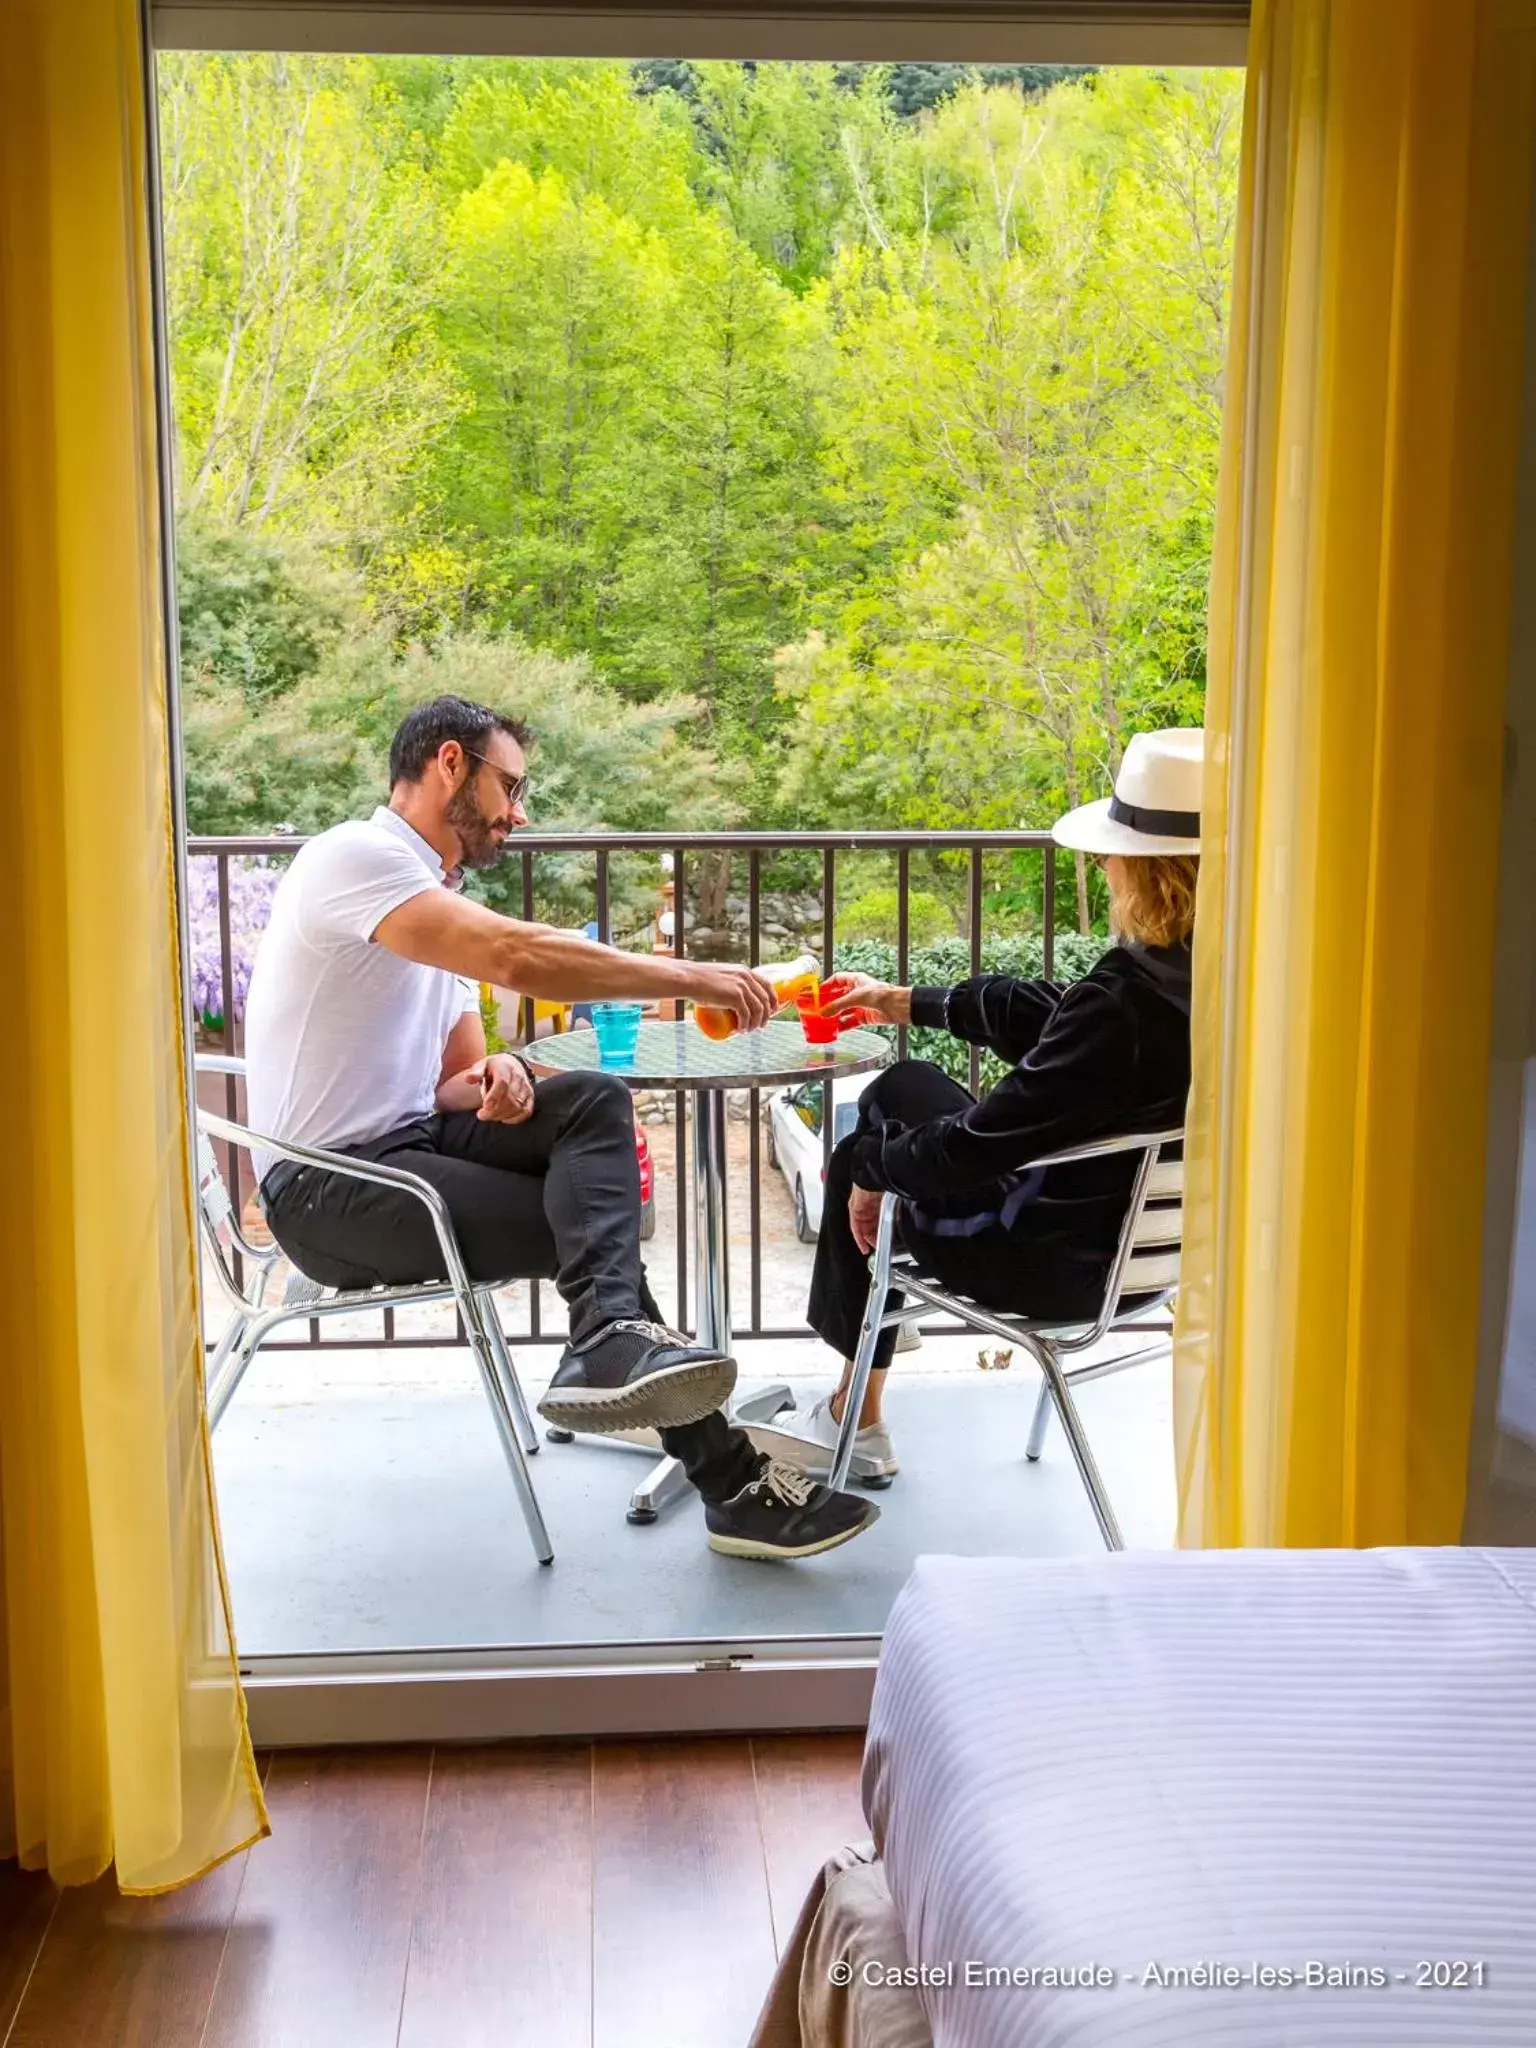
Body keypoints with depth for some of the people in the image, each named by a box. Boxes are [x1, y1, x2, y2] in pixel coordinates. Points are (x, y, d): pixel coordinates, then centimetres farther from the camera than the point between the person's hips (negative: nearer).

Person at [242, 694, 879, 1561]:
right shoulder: (355, 857, -13)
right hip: (327, 1189, -8)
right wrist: (691, 977, -22)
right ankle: (728, 1479, -19)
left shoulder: (443, 902, 18)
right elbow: (516, 956, -29)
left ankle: (614, 1344, -33)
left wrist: (495, 1075, -11)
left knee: (593, 1101, -19)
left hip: (409, 1143, 8)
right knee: (599, 1220, -19)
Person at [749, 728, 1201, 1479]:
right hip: (1152, 1239, 8)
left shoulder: (1122, 1002, -34)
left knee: (865, 1163, 14)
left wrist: (871, 1164, -6)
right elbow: (1044, 1010, 7)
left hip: (1065, 1265, -8)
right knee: (903, 1086, 20)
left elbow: (977, 1145, -26)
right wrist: (910, 1004, 16)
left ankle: (855, 1421, 33)